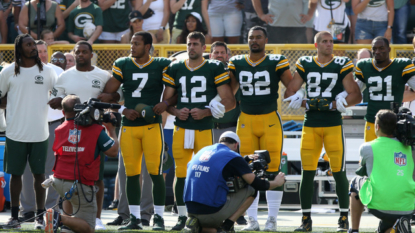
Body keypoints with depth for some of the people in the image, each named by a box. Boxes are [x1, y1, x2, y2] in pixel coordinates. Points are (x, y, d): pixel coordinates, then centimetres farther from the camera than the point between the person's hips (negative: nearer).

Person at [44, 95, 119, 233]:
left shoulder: (59, 130, 2)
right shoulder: (96, 130, -8)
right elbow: (113, 151, -4)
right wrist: (111, 130, 13)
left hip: (59, 182, 5)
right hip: (81, 186, -5)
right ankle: (61, 219, -25)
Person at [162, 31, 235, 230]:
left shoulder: (214, 69, 2)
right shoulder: (175, 69, 12)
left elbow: (229, 102, 0)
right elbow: (166, 100, 17)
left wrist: (206, 112, -12)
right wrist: (176, 111, -4)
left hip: (204, 129, -3)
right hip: (181, 129, 3)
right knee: (181, 173, 1)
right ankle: (182, 216, 10)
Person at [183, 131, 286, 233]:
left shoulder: (202, 151, 16)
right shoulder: (232, 157, -2)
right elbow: (257, 184, -1)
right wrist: (277, 182, 19)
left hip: (192, 211, 6)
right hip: (213, 212, -6)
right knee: (251, 190, 9)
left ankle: (195, 223, 1)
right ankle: (228, 224, -1)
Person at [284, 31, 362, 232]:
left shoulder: (342, 66, 2)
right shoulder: (305, 65, 8)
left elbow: (356, 95, -3)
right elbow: (290, 92, 9)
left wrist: (333, 105, -13)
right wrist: (307, 104, -7)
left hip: (333, 125, -2)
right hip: (310, 125, 2)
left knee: (339, 172, -2)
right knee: (307, 173, 1)